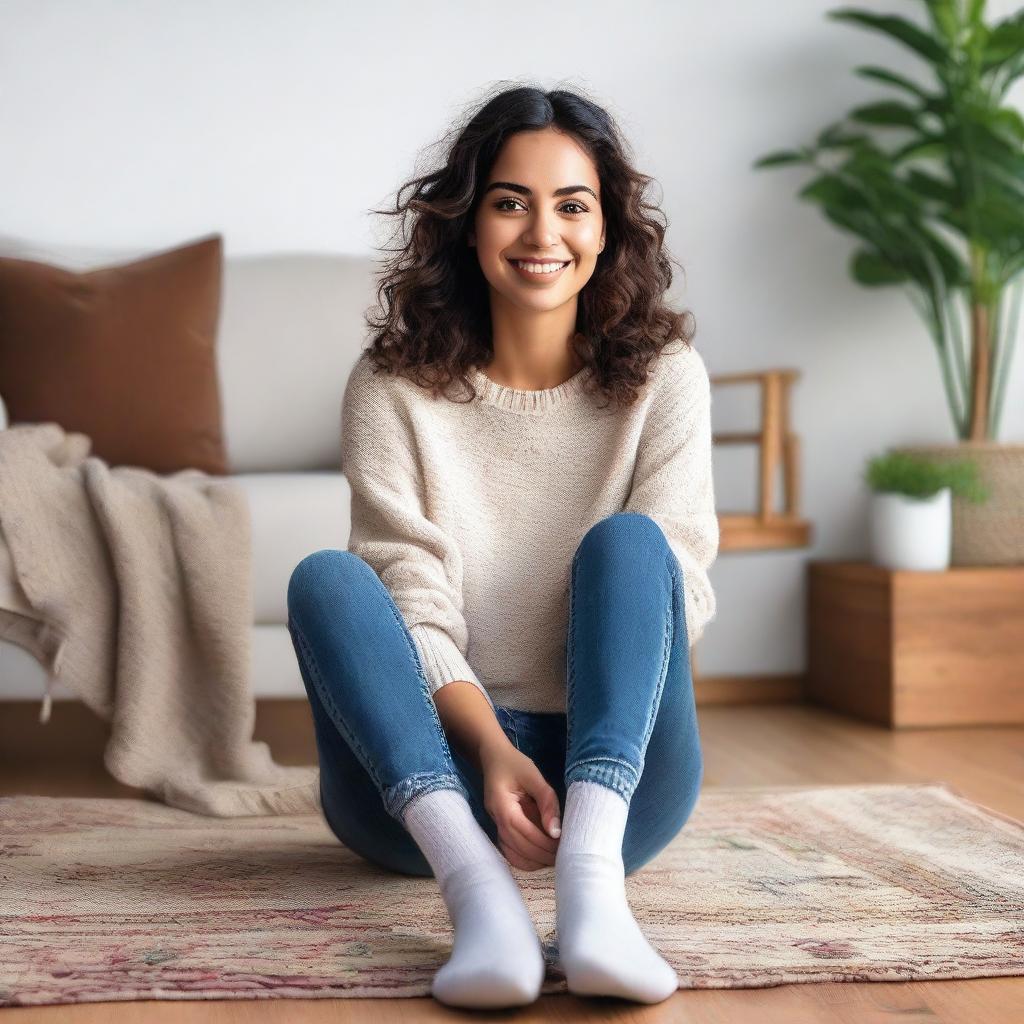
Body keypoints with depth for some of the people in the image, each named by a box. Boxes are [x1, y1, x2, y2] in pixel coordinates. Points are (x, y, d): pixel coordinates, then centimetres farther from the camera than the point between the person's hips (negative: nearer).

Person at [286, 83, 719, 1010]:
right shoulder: (393, 388, 0)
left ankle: (591, 875, -43)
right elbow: (414, 601, -9)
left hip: (615, 772, 0)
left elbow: (674, 580, -8)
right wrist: (493, 749, -28)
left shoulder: (664, 376, 2)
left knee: (627, 541, -23)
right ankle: (478, 891, -43)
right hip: (439, 763, 0)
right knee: (325, 578, -23)